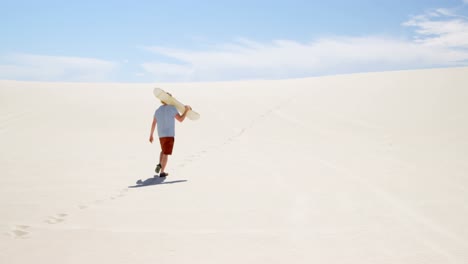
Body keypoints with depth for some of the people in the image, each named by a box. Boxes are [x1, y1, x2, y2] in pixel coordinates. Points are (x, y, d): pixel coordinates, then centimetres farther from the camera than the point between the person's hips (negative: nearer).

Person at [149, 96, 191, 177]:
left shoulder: (158, 110, 8)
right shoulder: (172, 108, -10)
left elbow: (153, 124, 9)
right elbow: (180, 119, -10)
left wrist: (151, 135, 16)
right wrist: (186, 110, 0)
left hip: (161, 135, 6)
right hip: (169, 134, -6)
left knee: (163, 151, 25)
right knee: (166, 153, -1)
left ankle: (160, 165, 5)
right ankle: (162, 172, -2)